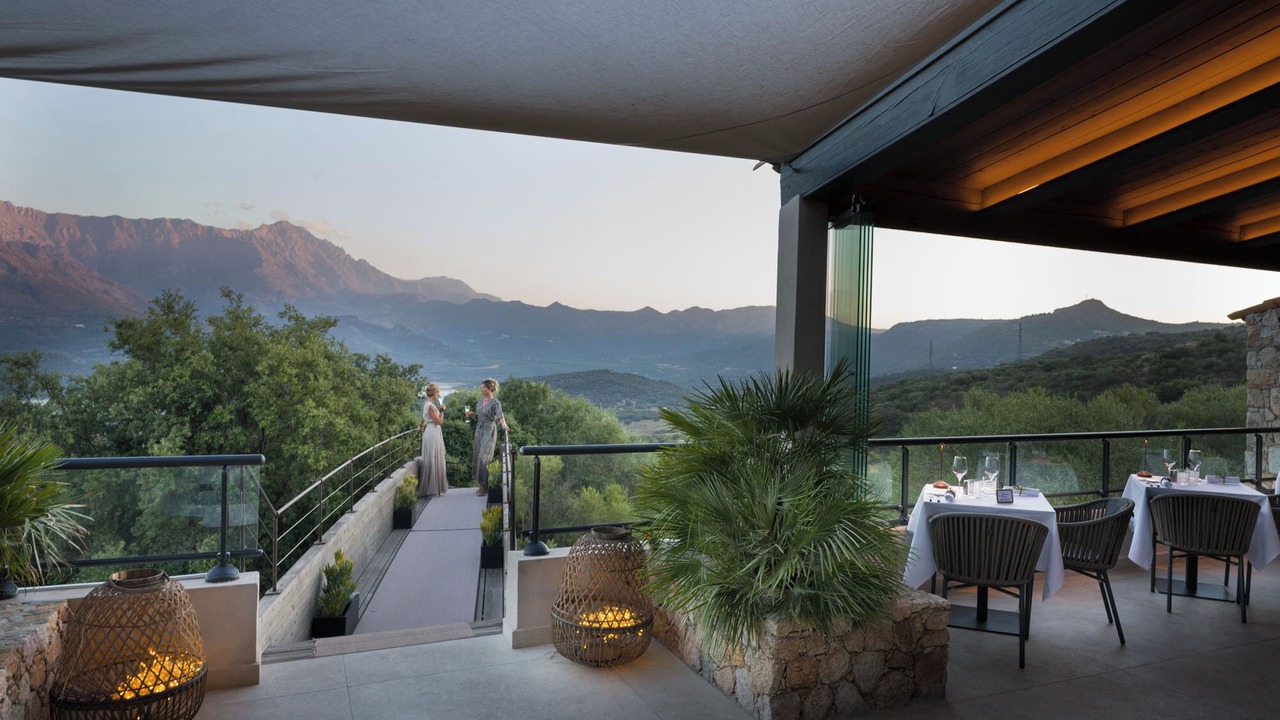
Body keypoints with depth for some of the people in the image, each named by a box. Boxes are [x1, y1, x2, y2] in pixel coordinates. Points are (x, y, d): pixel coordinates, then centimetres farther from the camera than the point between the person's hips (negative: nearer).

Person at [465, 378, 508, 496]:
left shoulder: (495, 402, -12)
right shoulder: (480, 401, 11)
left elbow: (500, 415, -27)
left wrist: (503, 424, -47)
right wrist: (471, 414, -3)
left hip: (489, 431, -7)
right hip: (479, 430, 8)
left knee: (484, 457, -11)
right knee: (478, 456, 7)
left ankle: (484, 485, -5)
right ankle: (481, 483, 15)